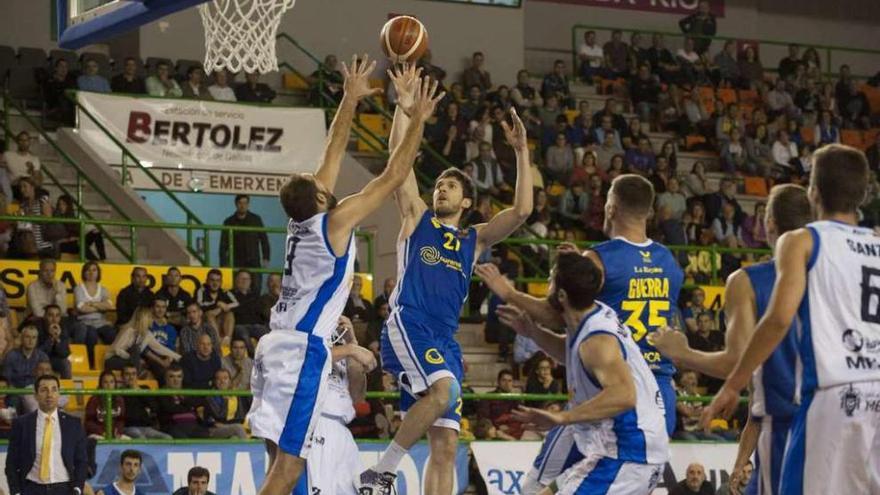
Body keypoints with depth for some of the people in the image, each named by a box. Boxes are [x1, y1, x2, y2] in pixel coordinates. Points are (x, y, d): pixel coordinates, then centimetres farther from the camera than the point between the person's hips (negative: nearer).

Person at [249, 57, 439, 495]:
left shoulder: (301, 219, 10)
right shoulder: (335, 223, -9)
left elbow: (333, 154, 21)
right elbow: (393, 177, -6)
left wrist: (351, 100, 27)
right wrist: (417, 121, 0)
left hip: (277, 344, 9)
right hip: (302, 349, -9)